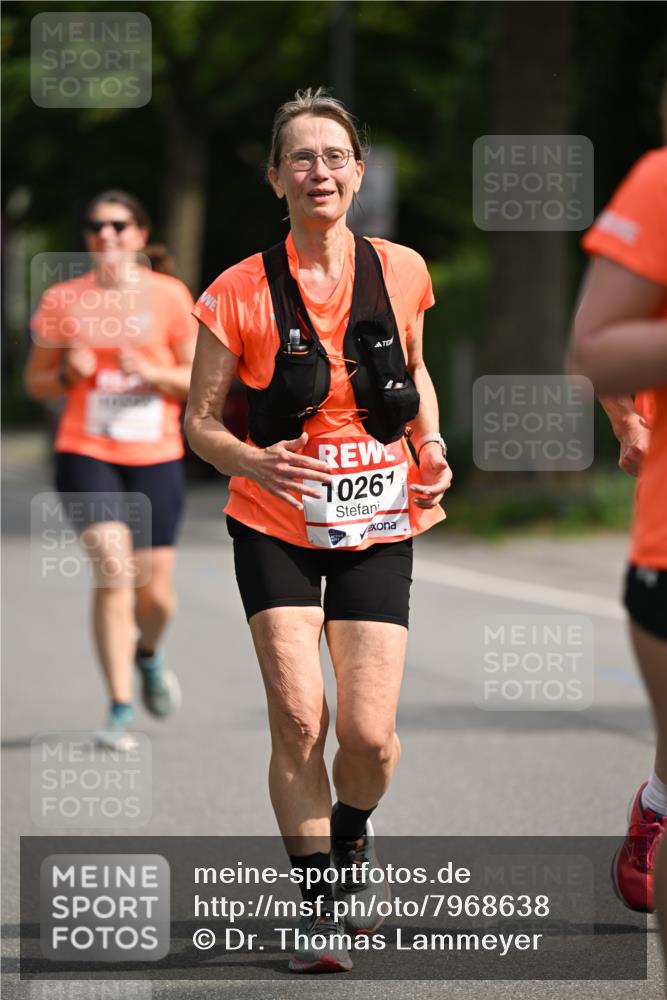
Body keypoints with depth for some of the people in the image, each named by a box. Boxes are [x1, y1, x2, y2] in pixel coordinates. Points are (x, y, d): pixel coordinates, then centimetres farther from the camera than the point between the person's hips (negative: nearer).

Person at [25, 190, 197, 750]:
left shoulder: (170, 296, 2)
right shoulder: (62, 300, 4)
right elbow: (36, 382, 11)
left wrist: (153, 373, -15)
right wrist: (68, 374, -10)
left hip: (156, 458, 1)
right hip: (86, 454, -1)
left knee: (155, 592, 3)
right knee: (113, 572, -18)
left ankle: (149, 652, 40)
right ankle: (120, 710, -12)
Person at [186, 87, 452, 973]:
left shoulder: (400, 271, -1)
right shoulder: (241, 292, -9)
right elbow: (199, 419, -2)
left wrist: (432, 445, -1)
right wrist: (253, 461, -22)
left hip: (377, 528, 1)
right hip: (277, 530, -1)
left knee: (369, 732, -6)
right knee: (298, 718, -12)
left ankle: (351, 839, 28)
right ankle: (320, 898, 6)